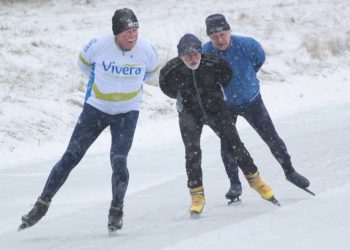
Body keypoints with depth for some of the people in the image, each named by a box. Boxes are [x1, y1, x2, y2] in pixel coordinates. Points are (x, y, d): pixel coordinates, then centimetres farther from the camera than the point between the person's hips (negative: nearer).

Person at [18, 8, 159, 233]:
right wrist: (103, 82, 6)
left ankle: (117, 210, 7)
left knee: (119, 161, -16)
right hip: (96, 108, 0)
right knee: (70, 157, -1)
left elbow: (152, 70, 10)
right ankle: (43, 204, 9)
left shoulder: (147, 51, -16)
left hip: (127, 112, 0)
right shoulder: (99, 45, -20)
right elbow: (84, 61, 4)